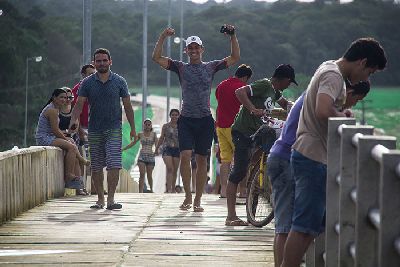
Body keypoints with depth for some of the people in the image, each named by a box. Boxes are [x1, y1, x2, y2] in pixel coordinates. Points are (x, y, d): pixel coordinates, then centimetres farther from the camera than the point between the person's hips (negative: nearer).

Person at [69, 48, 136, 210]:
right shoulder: (87, 83, 4)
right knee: (96, 166, 6)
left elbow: (127, 106, 7)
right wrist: (73, 121, -17)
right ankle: (100, 199, 16)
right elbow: (79, 104, 0)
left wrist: (133, 128, 5)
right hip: (94, 130, 2)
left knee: (114, 164, -13)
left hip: (113, 129, -2)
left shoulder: (119, 81, 3)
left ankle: (110, 199, -13)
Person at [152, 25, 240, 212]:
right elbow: (157, 58, -1)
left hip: (205, 120, 1)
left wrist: (233, 36, -6)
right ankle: (188, 196, -1)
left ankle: (197, 200, 10)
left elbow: (235, 58, 4)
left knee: (202, 160, 3)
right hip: (186, 119, -1)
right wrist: (163, 37, -10)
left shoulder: (211, 67, 8)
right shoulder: (181, 68, 6)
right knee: (185, 156, -14)